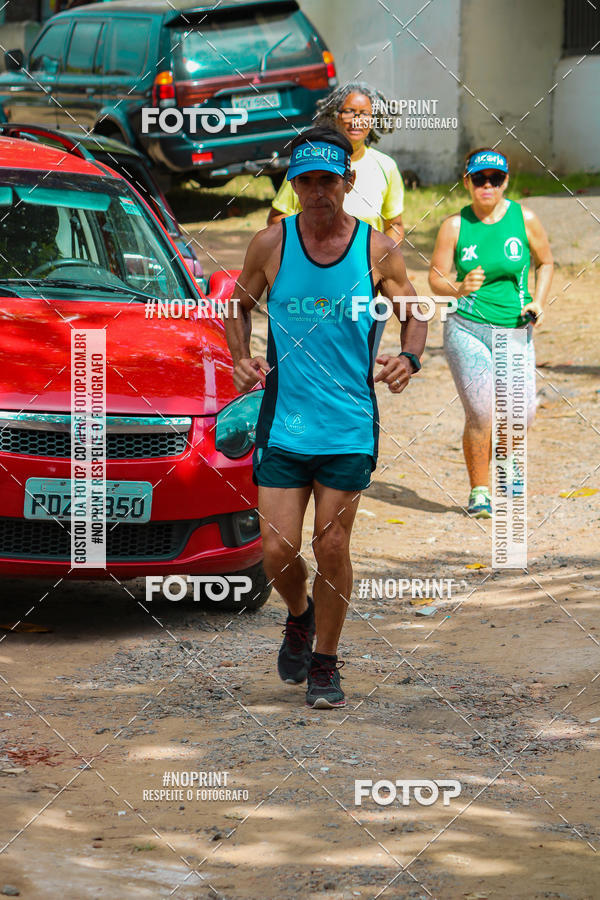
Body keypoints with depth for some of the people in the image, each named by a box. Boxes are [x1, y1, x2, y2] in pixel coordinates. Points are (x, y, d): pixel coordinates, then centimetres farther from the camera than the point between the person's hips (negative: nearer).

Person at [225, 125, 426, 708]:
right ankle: (299, 616, 30)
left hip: (350, 426, 0)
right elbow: (239, 304, 14)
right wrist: (241, 359, -3)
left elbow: (413, 312, 11)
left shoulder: (377, 250, -3)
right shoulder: (271, 244, -2)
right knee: (278, 551, -4)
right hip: (283, 423, 1)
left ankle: (325, 664, 19)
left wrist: (408, 359, -9)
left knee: (332, 547, 1)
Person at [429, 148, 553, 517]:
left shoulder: (525, 219, 0)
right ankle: (479, 490, 11)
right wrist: (457, 289, -20)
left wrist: (538, 301, -2)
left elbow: (545, 262, 14)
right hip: (467, 329, -1)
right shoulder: (455, 226, -2)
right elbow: (436, 276, 1)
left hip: (515, 331, 2)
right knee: (480, 413, -9)